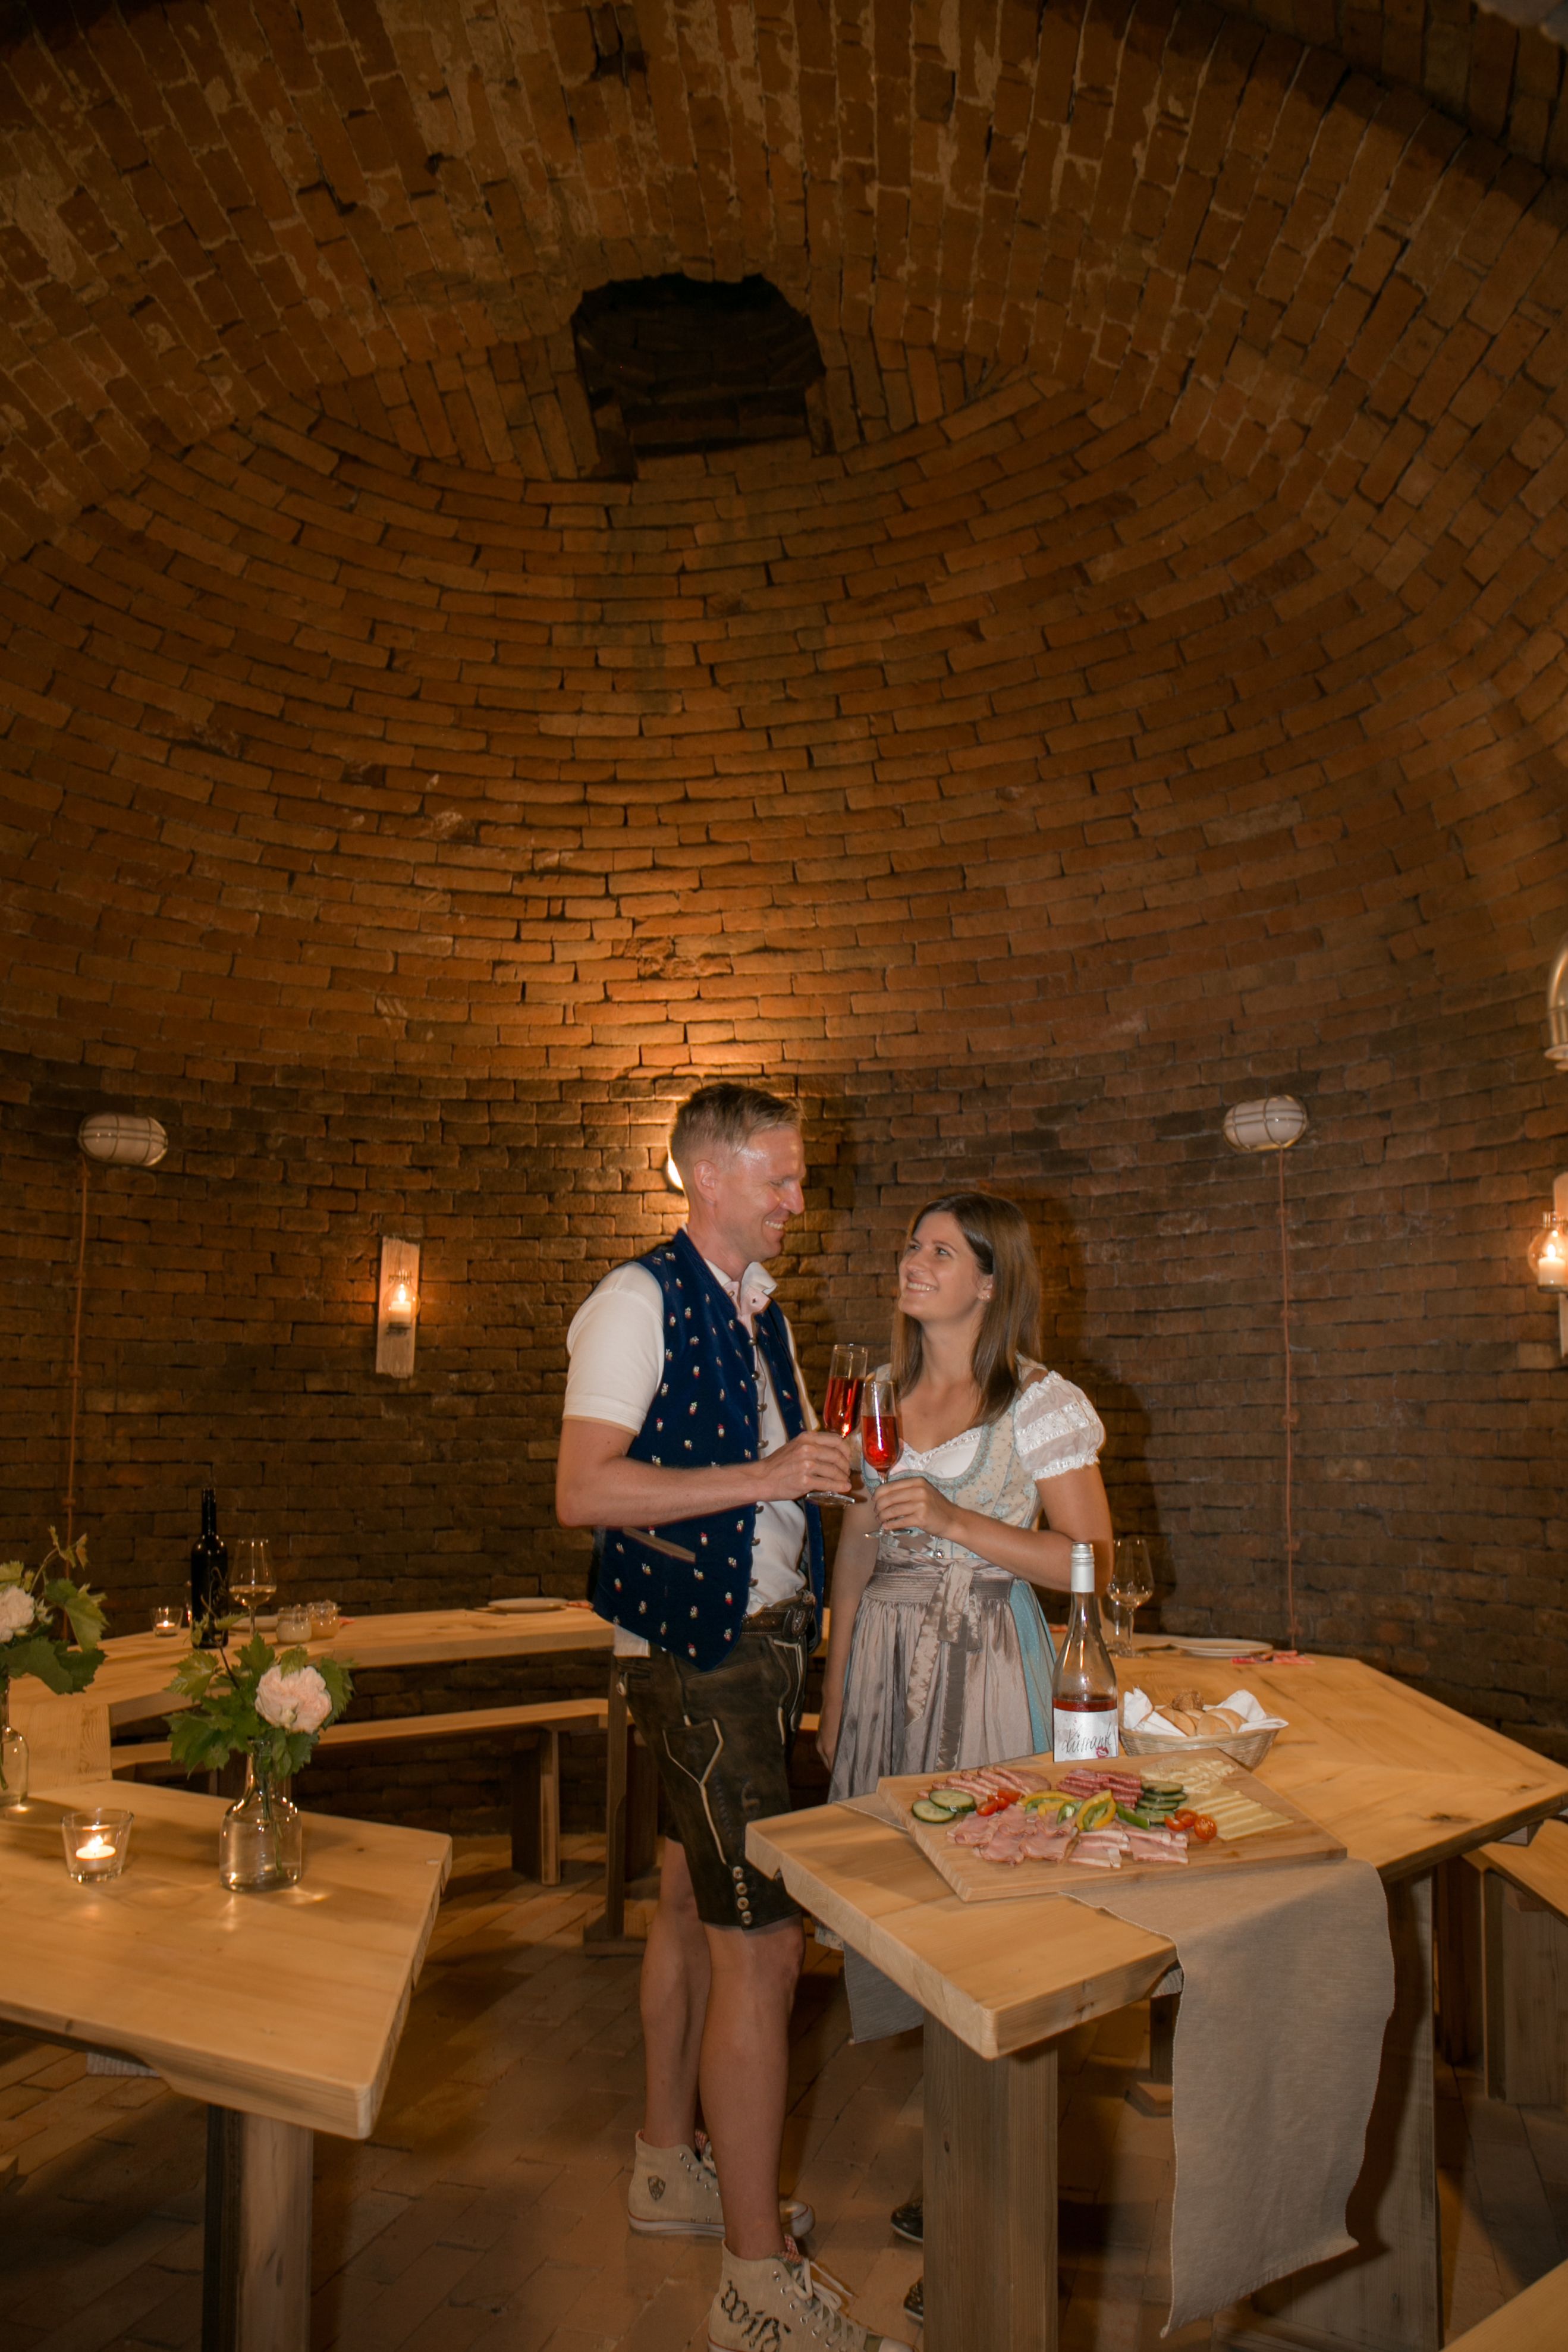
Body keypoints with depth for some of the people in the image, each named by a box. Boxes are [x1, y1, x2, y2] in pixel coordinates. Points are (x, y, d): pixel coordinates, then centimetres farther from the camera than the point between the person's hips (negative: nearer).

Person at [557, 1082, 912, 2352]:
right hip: (694, 1649, -9)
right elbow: (585, 1491, -23)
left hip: (763, 1637, 9)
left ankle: (671, 2165, 37)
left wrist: (830, 1455, 3)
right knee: (760, 1945, -5)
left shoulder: (760, 1307, 12)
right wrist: (764, 1475, -26)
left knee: (694, 1903, 20)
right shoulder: (639, 1301, -14)